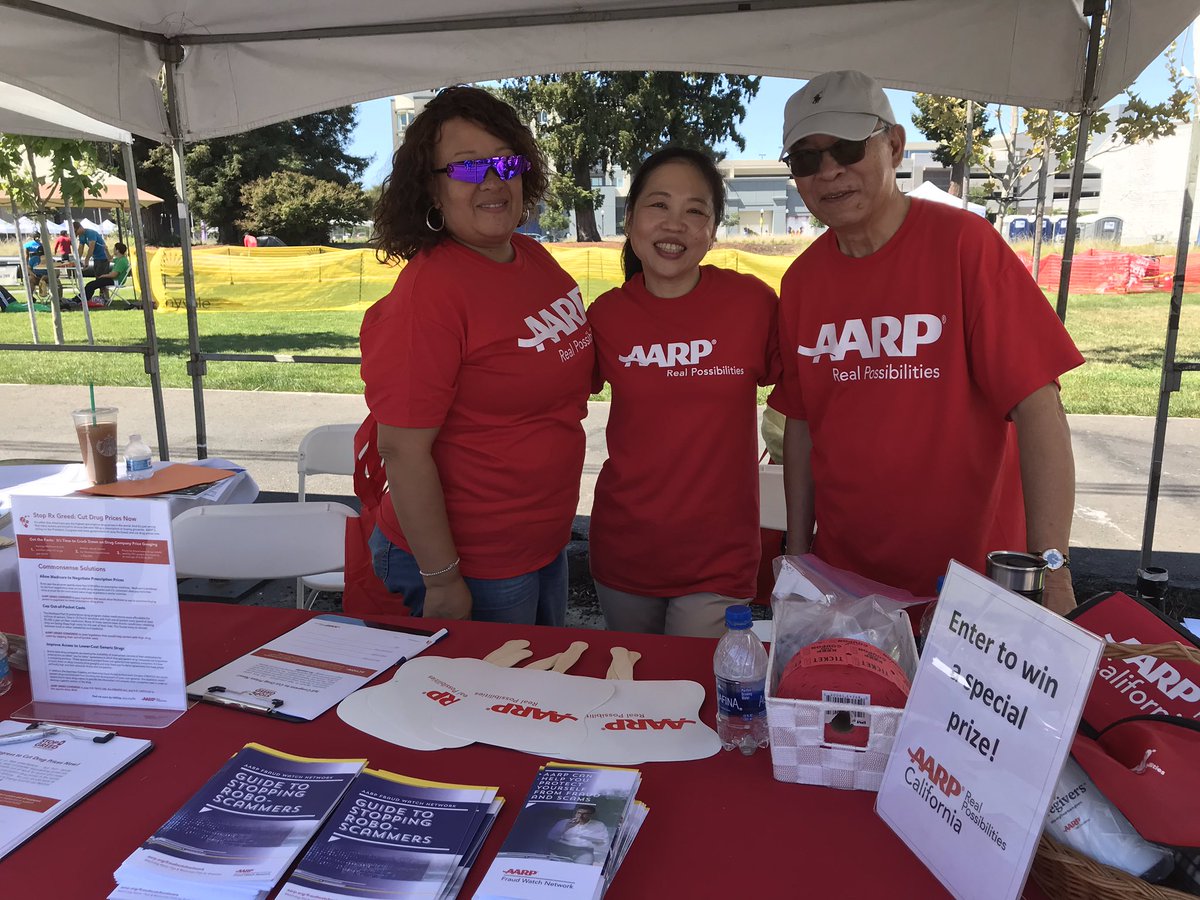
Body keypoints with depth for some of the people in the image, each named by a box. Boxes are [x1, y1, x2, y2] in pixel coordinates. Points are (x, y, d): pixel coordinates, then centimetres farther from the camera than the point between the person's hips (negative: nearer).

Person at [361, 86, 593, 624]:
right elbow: (403, 451, -23)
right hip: (471, 569, -8)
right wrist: (442, 580, -20)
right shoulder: (429, 292, -22)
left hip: (547, 545, 8)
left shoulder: (536, 261, 2)